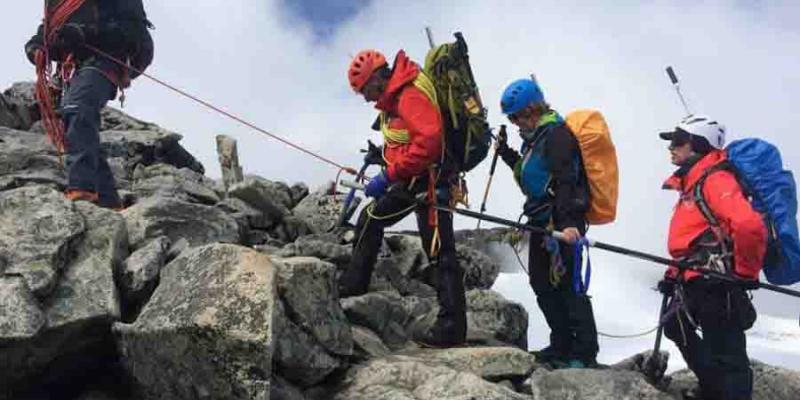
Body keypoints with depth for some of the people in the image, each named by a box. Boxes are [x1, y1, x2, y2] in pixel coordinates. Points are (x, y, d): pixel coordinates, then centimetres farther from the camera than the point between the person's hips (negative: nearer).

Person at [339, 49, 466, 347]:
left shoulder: (410, 95, -21)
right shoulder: (395, 95, 11)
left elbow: (428, 141, -33)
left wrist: (388, 176, -29)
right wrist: (381, 155, 11)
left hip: (430, 182, -10)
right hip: (409, 180, 10)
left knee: (440, 253, -9)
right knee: (370, 220, 18)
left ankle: (452, 329, -4)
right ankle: (353, 284, 30)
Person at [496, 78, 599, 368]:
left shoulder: (557, 133, -13)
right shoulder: (536, 135, 17)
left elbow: (565, 180, -24)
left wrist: (568, 221, -33)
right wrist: (507, 154, 13)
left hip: (563, 221, -11)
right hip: (542, 220, 11)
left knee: (567, 284, -8)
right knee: (541, 283, 14)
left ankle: (585, 353, -1)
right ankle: (562, 346, 25)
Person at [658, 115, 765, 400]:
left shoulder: (715, 179, -15)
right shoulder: (692, 182, 18)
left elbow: (749, 225, -31)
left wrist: (745, 273, -20)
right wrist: (674, 274, 22)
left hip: (716, 283, -11)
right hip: (694, 281, 11)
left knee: (726, 354, -7)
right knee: (676, 327, 26)